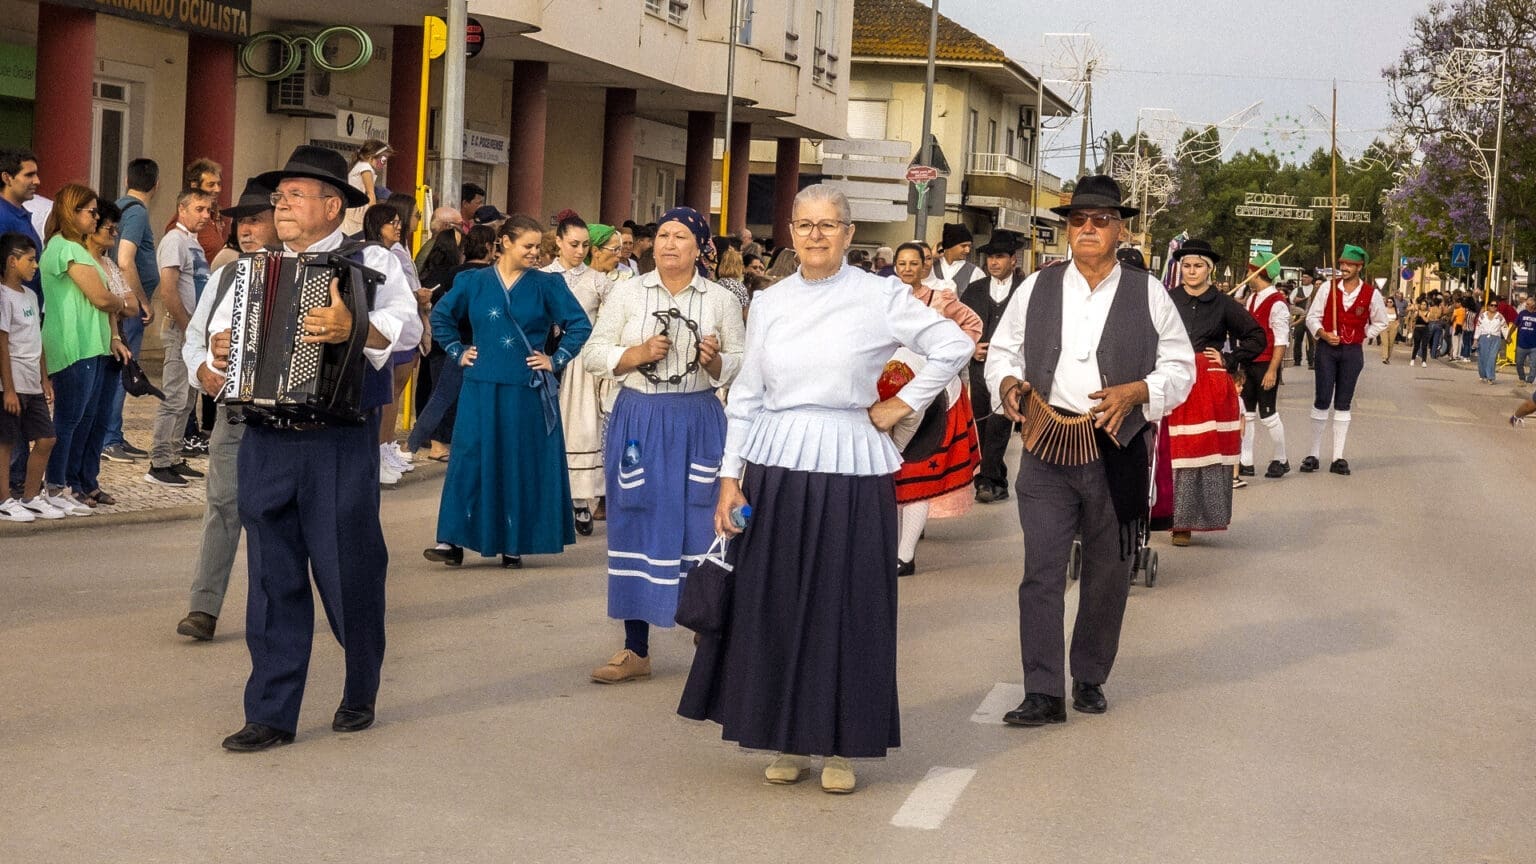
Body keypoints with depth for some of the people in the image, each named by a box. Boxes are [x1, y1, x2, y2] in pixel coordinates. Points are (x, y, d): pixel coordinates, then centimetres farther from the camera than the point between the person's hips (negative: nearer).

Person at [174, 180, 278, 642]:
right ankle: (203, 607, -4)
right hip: (232, 405, 3)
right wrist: (202, 367, -1)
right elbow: (194, 335, 17)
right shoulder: (225, 276, 11)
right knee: (223, 502, -3)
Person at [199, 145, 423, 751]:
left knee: (349, 573, 5)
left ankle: (360, 695, 27)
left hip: (340, 445, -4)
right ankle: (271, 714, 12)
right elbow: (214, 342, 14)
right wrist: (210, 370, -9)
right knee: (273, 580, 5)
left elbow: (407, 328, -15)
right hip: (265, 444, 4)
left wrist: (353, 328, -33)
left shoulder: (371, 263, 1)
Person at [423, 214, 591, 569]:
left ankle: (513, 543, 12)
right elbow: (440, 317, 16)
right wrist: (458, 353, 8)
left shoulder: (546, 285, 1)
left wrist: (556, 360, -2)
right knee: (471, 460, 0)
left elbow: (580, 325, 3)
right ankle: (454, 540, 3)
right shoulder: (474, 282, 4)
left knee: (523, 465, 3)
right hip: (482, 388, 1)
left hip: (528, 390, -1)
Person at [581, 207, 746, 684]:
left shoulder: (721, 300, 5)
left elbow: (743, 365, 6)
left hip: (698, 422, 0)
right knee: (636, 527, 4)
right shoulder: (626, 293, 4)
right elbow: (593, 354, 3)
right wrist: (638, 353, -12)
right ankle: (635, 650, 13)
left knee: (701, 528, -1)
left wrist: (716, 360, -14)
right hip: (638, 420, 0)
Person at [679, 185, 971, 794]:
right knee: (774, 602, 5)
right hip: (775, 467, 3)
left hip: (850, 469, -3)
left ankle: (840, 747, 12)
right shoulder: (768, 304, 7)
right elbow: (746, 397, 8)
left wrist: (902, 405, 0)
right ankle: (788, 741, 18)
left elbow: (954, 346, 2)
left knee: (846, 604, 2)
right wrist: (731, 477, 2)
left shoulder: (880, 297, -2)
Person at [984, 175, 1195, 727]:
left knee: (1108, 574, 11)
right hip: (1046, 452, 0)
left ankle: (1090, 678, 28)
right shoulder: (1036, 289, 7)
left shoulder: (1148, 293, 3)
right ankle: (1043, 694, -2)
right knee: (1042, 572, -6)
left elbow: (1180, 367, 2)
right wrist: (1007, 381, -10)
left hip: (1117, 454, 0)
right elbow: (1003, 350, 12)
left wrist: (1136, 392, -16)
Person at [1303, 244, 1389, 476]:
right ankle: (1314, 455, 4)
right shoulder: (1328, 287, -2)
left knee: (1343, 404, 5)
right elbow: (1312, 317, 1)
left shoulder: (1371, 294, -1)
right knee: (1322, 400, -4)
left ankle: (1338, 457, 8)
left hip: (1353, 351, 1)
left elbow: (1380, 323, 14)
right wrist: (1324, 334, -15)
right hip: (1327, 348, -1)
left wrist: (1362, 335, 4)